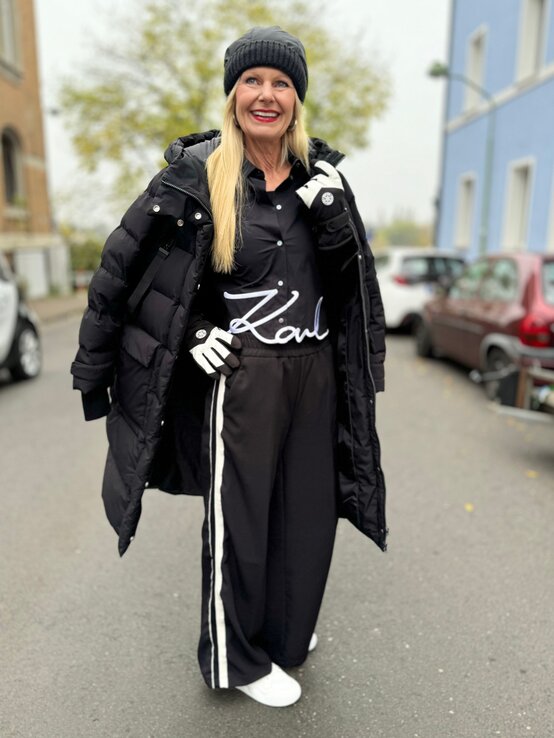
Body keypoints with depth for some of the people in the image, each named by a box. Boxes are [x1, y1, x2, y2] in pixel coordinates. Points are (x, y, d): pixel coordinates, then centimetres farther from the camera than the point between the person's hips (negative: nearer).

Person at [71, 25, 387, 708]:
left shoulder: (321, 172, 8)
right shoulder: (197, 171, -5)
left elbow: (351, 275, 5)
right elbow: (124, 265, -2)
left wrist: (329, 212, -11)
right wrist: (187, 330, -7)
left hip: (316, 371, 6)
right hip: (242, 373, -5)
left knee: (308, 512, 16)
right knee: (239, 518, 6)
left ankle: (284, 627, 43)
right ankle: (237, 659, 32)